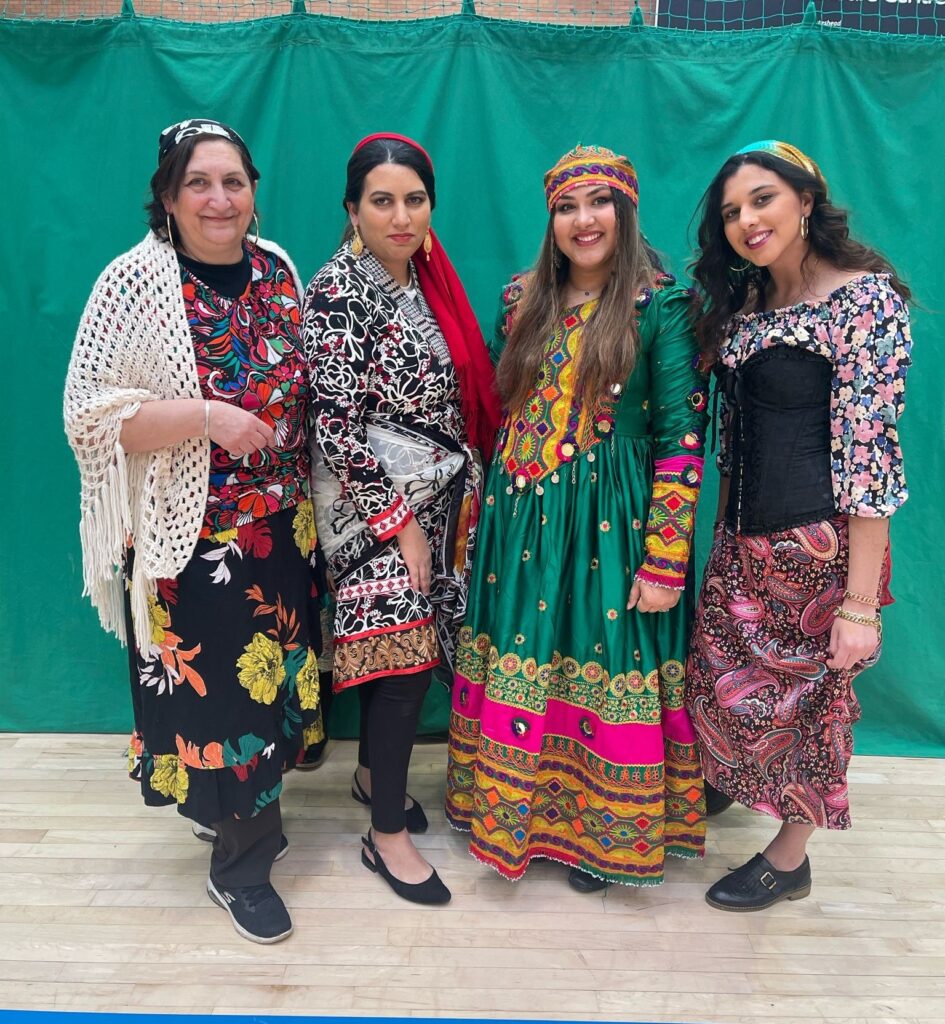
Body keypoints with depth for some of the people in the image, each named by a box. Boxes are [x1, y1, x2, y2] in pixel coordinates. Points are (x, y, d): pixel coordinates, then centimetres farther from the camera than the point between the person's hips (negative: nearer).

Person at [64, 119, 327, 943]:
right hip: (188, 535, -5)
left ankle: (250, 808, 45)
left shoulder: (277, 269, 5)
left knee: (272, 673, 18)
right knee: (212, 687, 6)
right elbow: (90, 413, -15)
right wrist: (207, 417, -26)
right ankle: (240, 860, 30)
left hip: (281, 528, 6)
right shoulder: (134, 283, -12)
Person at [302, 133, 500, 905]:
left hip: (438, 500, 7)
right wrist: (400, 520, -15)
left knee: (398, 651, 14)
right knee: (405, 663, -4)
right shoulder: (337, 292, -12)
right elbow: (334, 425, -16)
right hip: (375, 504, -7)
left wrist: (468, 493, 12)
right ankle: (387, 834, 14)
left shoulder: (429, 278, 9)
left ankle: (374, 772, 37)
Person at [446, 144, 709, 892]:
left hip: (610, 526, -4)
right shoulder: (523, 300, 9)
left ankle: (595, 831, 29)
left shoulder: (661, 307, -6)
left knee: (600, 670, 5)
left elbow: (681, 439, -10)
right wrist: (479, 514, 10)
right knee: (516, 665, 12)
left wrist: (666, 560, -14)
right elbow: (493, 414, 13)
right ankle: (510, 806, 34)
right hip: (520, 520, 5)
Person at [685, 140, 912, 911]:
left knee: (806, 696, 11)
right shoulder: (745, 301, 9)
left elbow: (870, 450, -19)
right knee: (722, 684, 14)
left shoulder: (864, 298, -14)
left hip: (819, 547, -6)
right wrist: (726, 537, 13)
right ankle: (728, 788, 42)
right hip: (743, 539, 6)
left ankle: (790, 859, 33)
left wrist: (859, 600, -20)